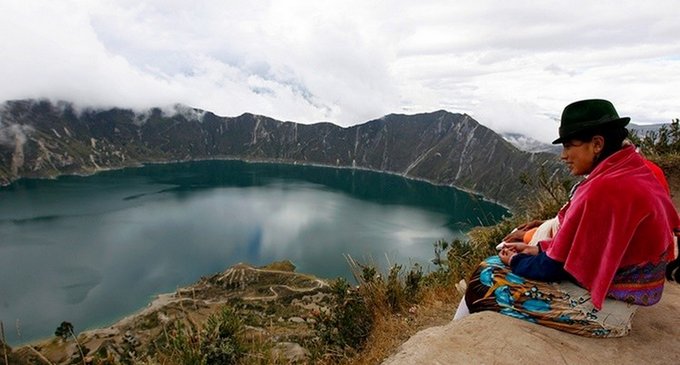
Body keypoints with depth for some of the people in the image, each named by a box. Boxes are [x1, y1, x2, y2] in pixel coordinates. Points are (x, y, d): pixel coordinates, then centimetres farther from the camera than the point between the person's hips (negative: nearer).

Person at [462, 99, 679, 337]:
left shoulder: (604, 190, -28)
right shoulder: (634, 171, 4)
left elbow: (556, 267, -21)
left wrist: (515, 260, -3)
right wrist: (538, 249, 7)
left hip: (601, 309, -10)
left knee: (487, 278, -6)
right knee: (495, 265, 12)